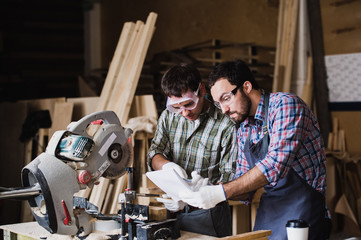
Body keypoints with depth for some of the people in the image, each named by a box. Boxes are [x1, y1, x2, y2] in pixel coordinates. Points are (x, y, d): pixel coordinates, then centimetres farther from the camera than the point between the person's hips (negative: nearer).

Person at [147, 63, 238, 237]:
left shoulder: (226, 124, -14)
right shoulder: (168, 116, 4)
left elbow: (231, 177, -15)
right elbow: (154, 154, 3)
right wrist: (167, 165, -21)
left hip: (207, 215, -4)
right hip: (172, 210, 4)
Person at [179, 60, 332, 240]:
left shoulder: (285, 104, -11)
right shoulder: (243, 130, 11)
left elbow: (275, 164, -23)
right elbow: (244, 186, 12)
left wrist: (221, 192, -24)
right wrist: (210, 190, -7)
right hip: (267, 211, 6)